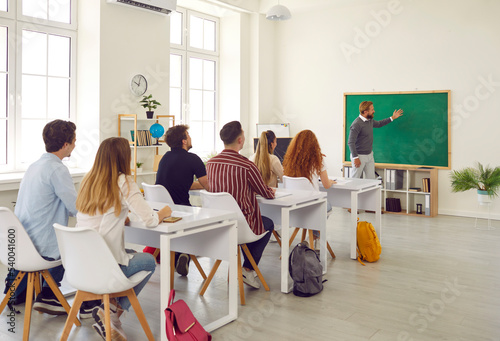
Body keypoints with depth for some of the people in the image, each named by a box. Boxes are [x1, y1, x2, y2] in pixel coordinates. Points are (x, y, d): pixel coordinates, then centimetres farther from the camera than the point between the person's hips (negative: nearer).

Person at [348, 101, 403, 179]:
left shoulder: (370, 120, 6)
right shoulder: (356, 124, -21)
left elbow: (378, 124, 30)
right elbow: (350, 142, -23)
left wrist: (392, 118, 29)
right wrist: (355, 158, -25)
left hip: (370, 155, 8)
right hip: (360, 156, -8)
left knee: (371, 179, 9)